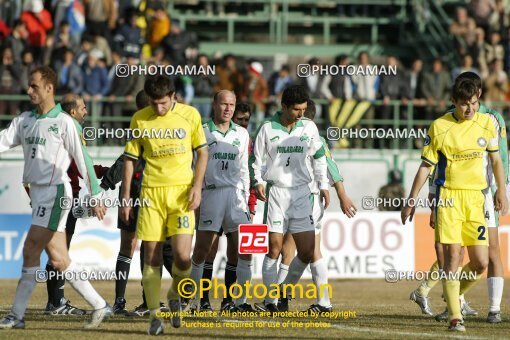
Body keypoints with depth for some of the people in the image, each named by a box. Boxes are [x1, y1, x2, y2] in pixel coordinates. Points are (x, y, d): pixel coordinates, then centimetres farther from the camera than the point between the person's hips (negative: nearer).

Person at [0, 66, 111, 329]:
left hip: (55, 192, -7)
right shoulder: (23, 120, 11)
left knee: (30, 251, -11)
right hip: (37, 192, 7)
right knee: (58, 260, 6)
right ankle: (99, 306, 13)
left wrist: (96, 197, -8)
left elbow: (83, 160, -8)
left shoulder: (65, 123, -8)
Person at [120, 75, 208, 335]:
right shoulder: (139, 119, 3)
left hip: (182, 191, -1)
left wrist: (197, 186, -3)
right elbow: (130, 159, 9)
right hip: (151, 191, 1)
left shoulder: (190, 115, 1)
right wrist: (125, 196, 5)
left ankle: (174, 295, 19)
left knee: (182, 255, -11)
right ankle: (154, 314, 7)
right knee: (152, 256, -1)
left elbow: (202, 152, 9)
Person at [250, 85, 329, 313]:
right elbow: (256, 158, 5)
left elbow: (319, 156, 18)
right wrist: (258, 182, -10)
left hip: (301, 192, 3)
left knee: (307, 251, -3)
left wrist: (323, 185, 14)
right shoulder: (268, 128, -2)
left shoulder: (309, 127, 6)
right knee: (274, 248, -7)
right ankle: (270, 301, -2)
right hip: (276, 192, -3)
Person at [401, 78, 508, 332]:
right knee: (452, 256, -10)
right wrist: (411, 201, 4)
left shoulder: (487, 123, 6)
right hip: (448, 196, -3)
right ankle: (455, 316, -4)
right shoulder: (439, 127, -3)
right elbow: (426, 166, 4)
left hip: (475, 198, 3)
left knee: (480, 263, -2)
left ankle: (453, 293, 26)